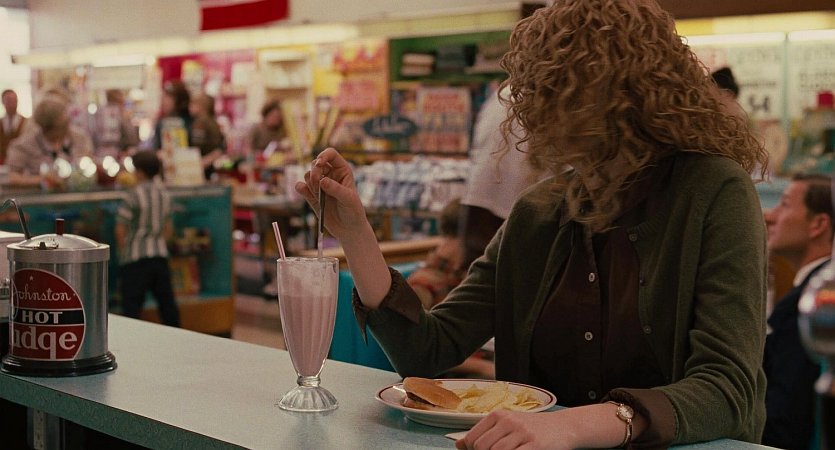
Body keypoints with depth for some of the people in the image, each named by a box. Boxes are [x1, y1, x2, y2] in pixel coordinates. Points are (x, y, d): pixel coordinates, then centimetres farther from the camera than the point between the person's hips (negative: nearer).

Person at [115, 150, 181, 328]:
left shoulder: (134, 195, -13)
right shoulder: (164, 194, 7)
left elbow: (120, 229, -11)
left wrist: (123, 250, 4)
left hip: (136, 259, -6)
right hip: (160, 254, 6)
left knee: (132, 305, -3)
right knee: (166, 301, 14)